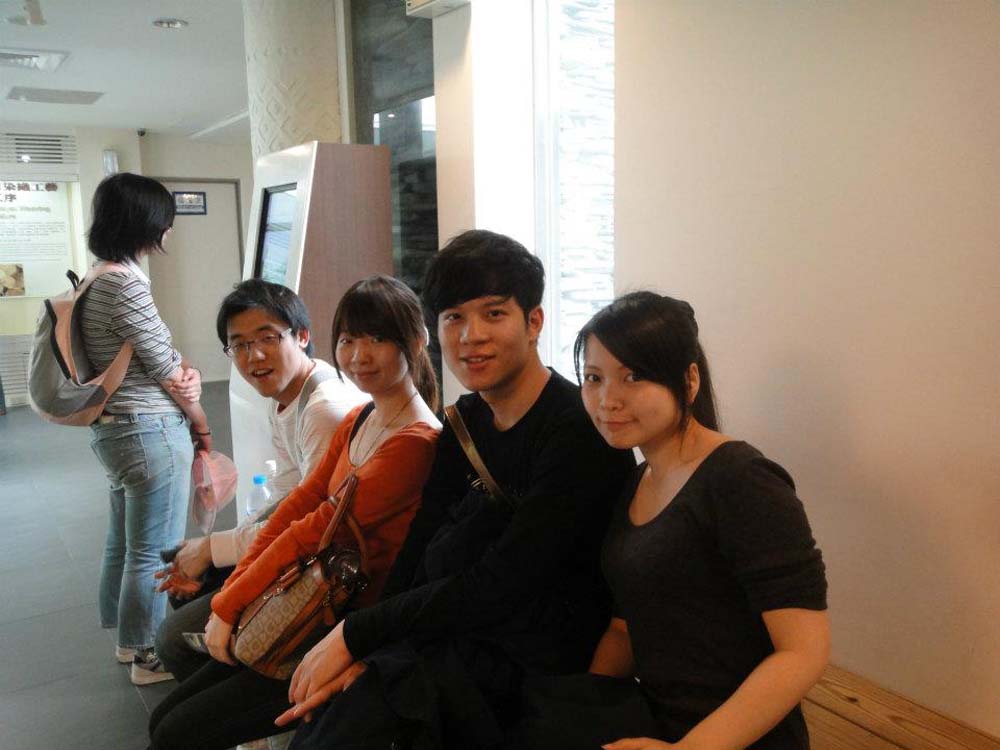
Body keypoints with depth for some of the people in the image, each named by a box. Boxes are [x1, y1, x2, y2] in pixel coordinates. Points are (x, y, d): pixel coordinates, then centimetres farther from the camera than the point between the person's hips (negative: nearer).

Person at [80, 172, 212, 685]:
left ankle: (128, 637, 39)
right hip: (150, 432, -10)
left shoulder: (96, 281, 10)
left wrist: (189, 373, -7)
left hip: (112, 428, 10)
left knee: (124, 541, 22)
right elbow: (164, 369, -15)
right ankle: (150, 656, 20)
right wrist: (201, 423, -1)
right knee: (154, 551, 4)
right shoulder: (126, 283, -20)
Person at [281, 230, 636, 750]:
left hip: (533, 668, -6)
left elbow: (498, 588, -20)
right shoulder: (464, 423, 6)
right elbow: (415, 553, 3)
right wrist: (361, 656, -12)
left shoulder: (579, 433, -18)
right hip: (460, 639, 6)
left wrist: (354, 635, -13)